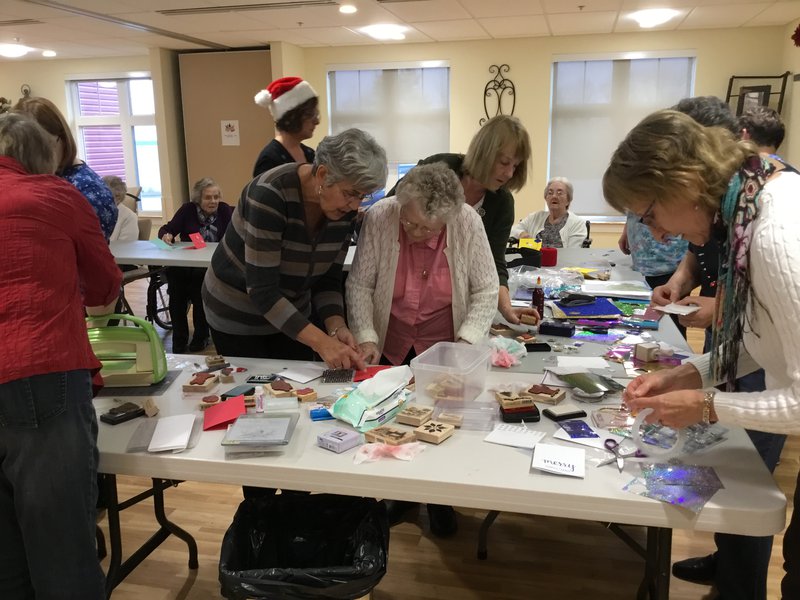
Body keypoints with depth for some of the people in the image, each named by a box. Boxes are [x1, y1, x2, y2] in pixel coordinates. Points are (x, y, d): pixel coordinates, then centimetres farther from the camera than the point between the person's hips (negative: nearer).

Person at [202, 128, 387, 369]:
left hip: (290, 312, 5)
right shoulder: (270, 194, -30)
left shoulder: (345, 209, -12)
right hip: (238, 314, -5)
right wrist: (321, 342, -37)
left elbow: (327, 279, -5)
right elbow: (262, 290, -32)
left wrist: (336, 327, -22)